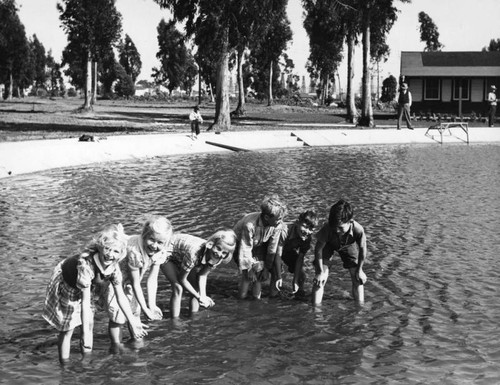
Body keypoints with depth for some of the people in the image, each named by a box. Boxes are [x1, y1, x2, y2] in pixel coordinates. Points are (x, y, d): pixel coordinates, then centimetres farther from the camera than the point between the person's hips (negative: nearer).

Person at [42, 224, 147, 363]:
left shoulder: (114, 266, -24)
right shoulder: (85, 264, -43)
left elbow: (121, 297, -11)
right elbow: (85, 301, -42)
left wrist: (133, 322, -8)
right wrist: (85, 332, -42)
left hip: (87, 288, 6)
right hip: (65, 285, -6)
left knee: (89, 323, 8)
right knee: (67, 329, 2)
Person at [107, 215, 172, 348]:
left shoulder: (160, 252, -19)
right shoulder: (134, 251, -41)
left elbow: (152, 280, -16)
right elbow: (136, 284, -32)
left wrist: (152, 305, -24)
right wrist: (145, 309, -28)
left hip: (128, 281, 7)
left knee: (135, 309, 13)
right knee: (118, 316, -7)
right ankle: (117, 347, 8)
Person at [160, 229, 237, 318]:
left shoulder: (217, 258, -23)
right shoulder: (194, 253, -43)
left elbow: (202, 275, -9)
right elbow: (182, 279, -29)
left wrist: (203, 295, -24)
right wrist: (199, 297, -26)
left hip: (182, 257, 6)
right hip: (167, 253, -6)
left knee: (195, 287, -3)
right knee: (178, 288, -20)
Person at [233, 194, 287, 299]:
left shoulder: (277, 225, -28)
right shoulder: (250, 225, -42)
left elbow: (272, 248, -16)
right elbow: (245, 249, -31)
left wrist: (267, 268, -9)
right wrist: (248, 270, -23)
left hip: (259, 245, 4)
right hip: (239, 242, -4)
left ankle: (257, 294, 4)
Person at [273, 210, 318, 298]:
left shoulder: (307, 237, -24)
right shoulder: (285, 231, -41)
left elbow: (300, 259, -23)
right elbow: (278, 255, -37)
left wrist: (295, 280, -27)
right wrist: (279, 277, -39)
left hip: (290, 252, 4)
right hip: (275, 250, -4)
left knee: (301, 276, -9)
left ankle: (299, 291, 21)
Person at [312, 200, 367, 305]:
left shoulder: (358, 230, -41)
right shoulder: (326, 229, -43)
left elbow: (362, 249, -20)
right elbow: (318, 249, -24)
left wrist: (359, 270, -10)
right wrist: (320, 272, -18)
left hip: (348, 245, 1)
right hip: (328, 244, -1)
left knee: (357, 277, 2)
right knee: (321, 278, -11)